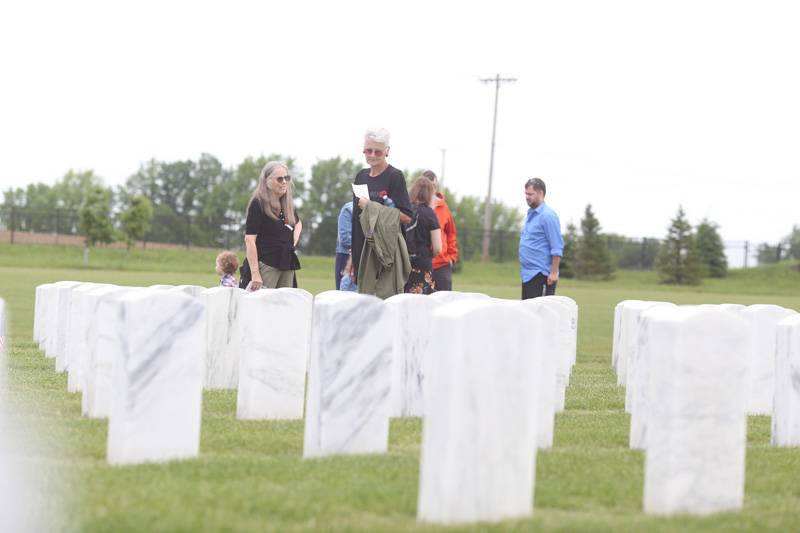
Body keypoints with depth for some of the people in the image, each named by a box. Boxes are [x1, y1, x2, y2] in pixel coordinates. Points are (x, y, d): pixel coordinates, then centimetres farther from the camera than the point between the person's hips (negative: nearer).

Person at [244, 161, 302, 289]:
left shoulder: (287, 204, 14)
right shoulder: (258, 204, -6)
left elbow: (298, 223, 36)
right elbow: (250, 239, -12)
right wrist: (255, 274, -19)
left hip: (288, 264, 7)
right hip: (266, 263, -7)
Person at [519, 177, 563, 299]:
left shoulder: (547, 215, -12)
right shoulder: (530, 214, 16)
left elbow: (557, 247, -16)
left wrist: (554, 272, -20)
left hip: (540, 275, -9)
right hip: (527, 274, 9)